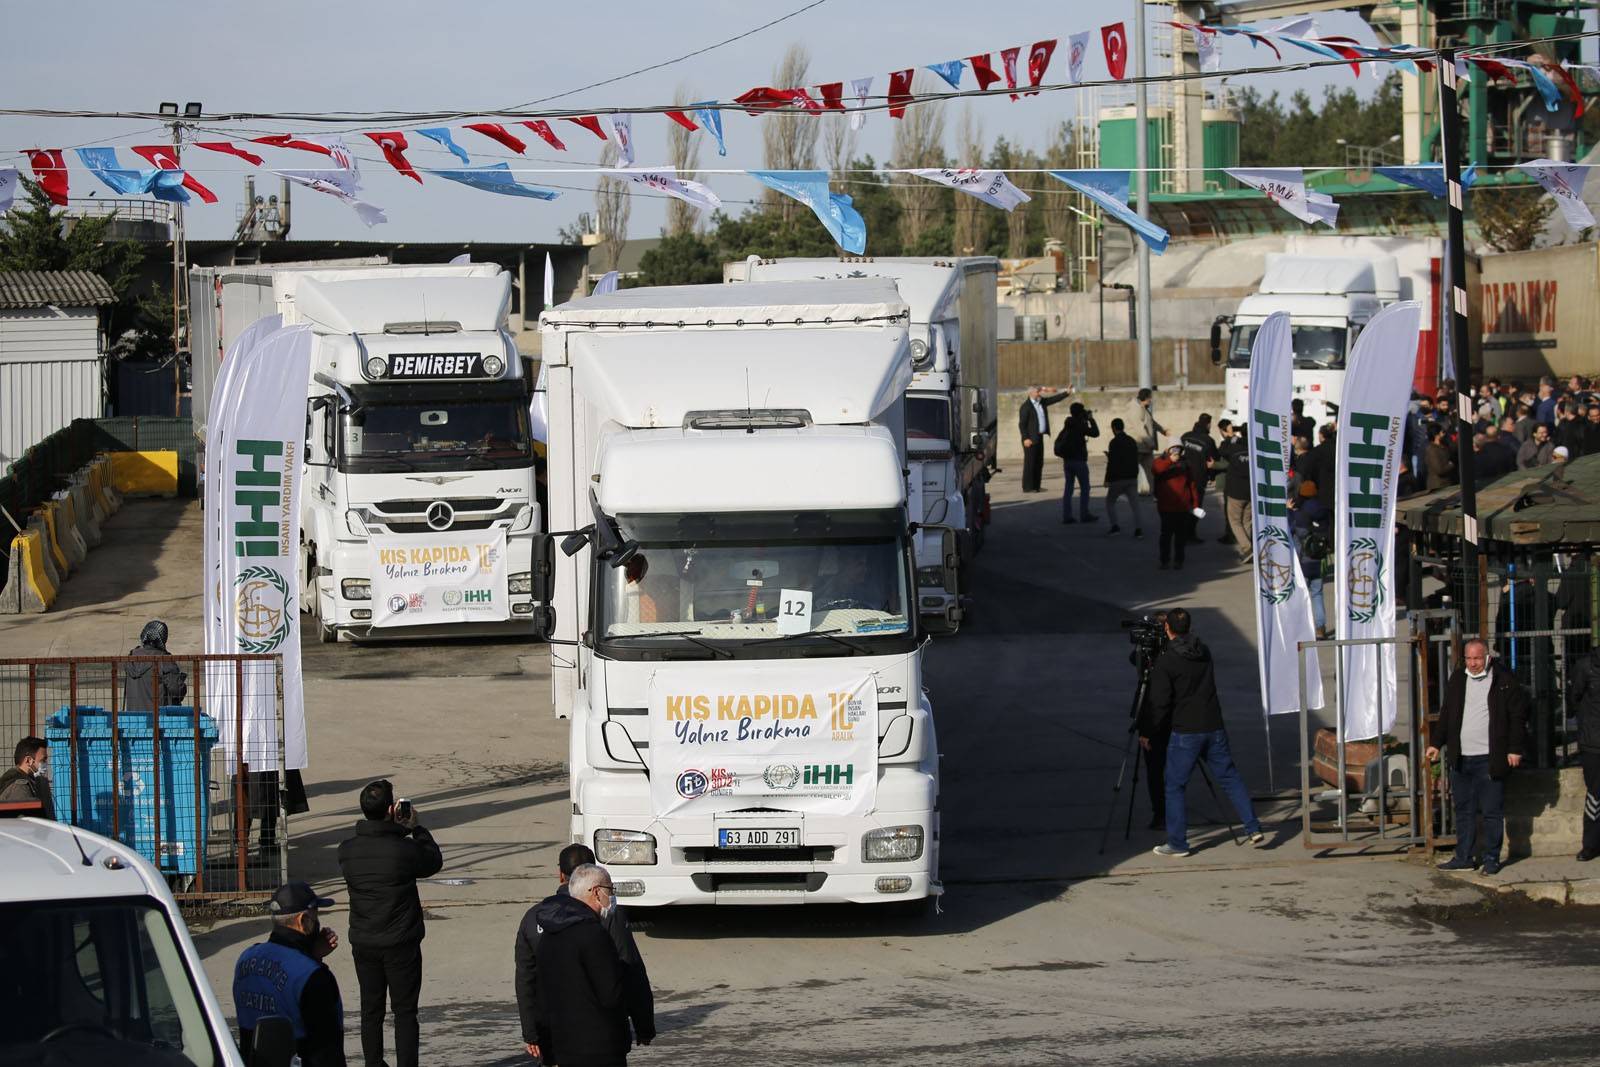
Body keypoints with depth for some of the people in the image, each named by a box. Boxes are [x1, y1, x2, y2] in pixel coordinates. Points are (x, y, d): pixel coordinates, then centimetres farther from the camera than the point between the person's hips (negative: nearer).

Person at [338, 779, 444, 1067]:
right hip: (401, 945, -4)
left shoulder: (347, 849, -7)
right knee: (405, 1011, 4)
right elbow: (434, 862, 0)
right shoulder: (404, 849, -19)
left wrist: (396, 829, 13)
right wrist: (416, 828, 10)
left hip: (363, 943, 4)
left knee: (371, 1010, 14)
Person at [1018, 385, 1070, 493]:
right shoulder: (1026, 407, -12)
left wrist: (1067, 393, 2)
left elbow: (1054, 399, 13)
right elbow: (1021, 424, -14)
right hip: (1030, 439, -8)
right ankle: (1027, 487, -4)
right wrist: (1025, 438, -20)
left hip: (1039, 437, 8)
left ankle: (1036, 486, 14)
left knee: (1039, 463, 9)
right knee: (1029, 462, -7)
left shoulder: (1041, 402, 11)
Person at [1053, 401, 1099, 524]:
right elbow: (1095, 433, -13)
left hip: (1067, 460, 7)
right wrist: (1091, 419, -1)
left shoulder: (1068, 425, 10)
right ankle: (1084, 515, 2)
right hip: (1079, 460, -7)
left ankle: (1066, 516, 5)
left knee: (1068, 488, 8)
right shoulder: (1080, 425, -14)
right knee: (1085, 488, 2)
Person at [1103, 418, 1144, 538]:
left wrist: (1108, 479, -12)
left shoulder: (1114, 442, -12)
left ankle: (1115, 526, 3)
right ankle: (1138, 528, -10)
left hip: (1118, 478, -5)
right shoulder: (1132, 441, 10)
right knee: (1134, 503, 1)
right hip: (1132, 478, 5)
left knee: (1110, 501, 12)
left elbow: (1112, 463, -16)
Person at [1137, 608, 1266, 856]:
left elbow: (1159, 702, -11)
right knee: (1229, 777, 13)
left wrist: (1147, 732, 1)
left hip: (1185, 733, -5)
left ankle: (1177, 843, 5)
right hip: (1214, 728, 5)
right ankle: (1253, 828, 7)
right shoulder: (1204, 652, 8)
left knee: (1175, 786, 5)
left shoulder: (1165, 662, -10)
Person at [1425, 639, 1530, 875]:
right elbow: (1446, 715, 21)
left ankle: (1491, 858, 7)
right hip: (1461, 758, 5)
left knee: (1492, 811, -1)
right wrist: (1436, 743, 16)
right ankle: (1464, 858, 14)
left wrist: (1516, 749, -7)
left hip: (1490, 759, -5)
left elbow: (1518, 716, -2)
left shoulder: (1503, 681, -3)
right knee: (1464, 811, 8)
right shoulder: (1457, 681, 12)